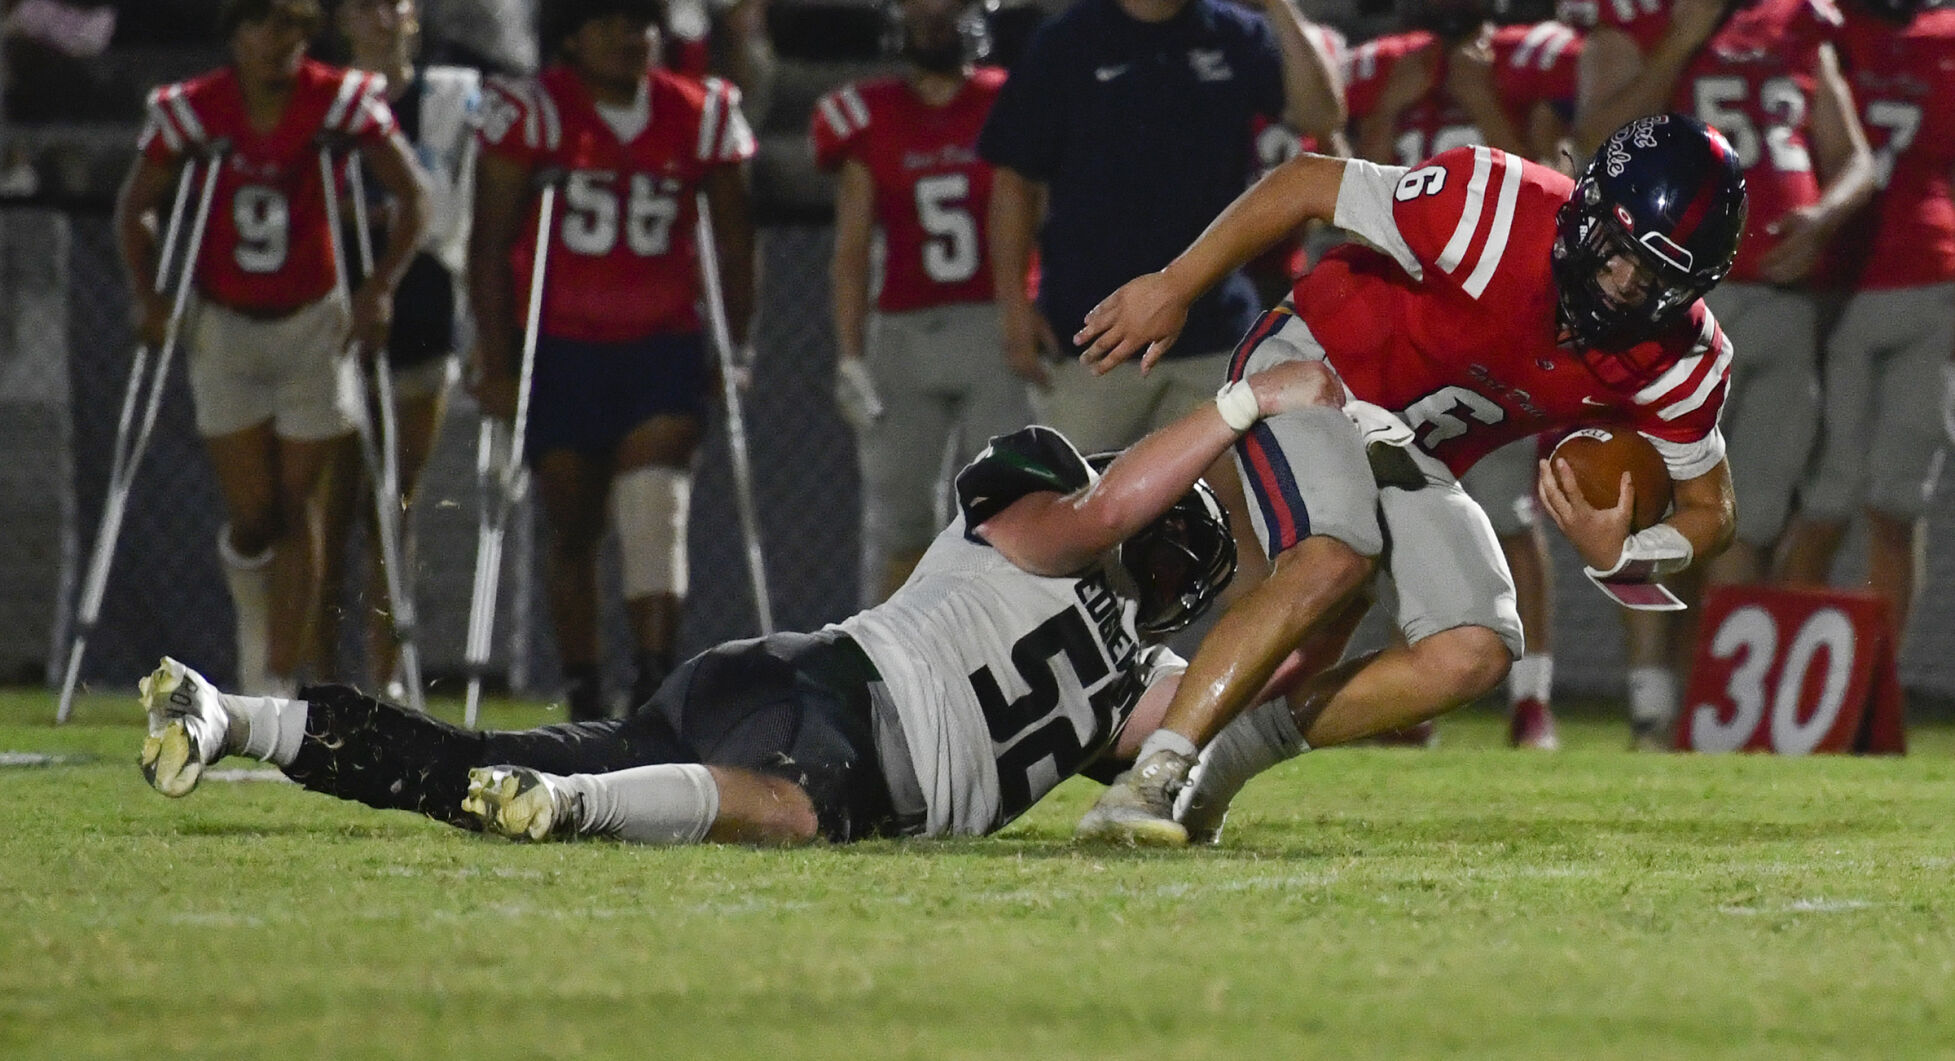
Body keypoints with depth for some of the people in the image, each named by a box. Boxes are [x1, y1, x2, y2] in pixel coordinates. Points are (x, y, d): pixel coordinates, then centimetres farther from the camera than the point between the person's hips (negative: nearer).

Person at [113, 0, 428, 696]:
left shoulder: (341, 103, -12)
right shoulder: (191, 111, -9)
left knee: (296, 507, -1)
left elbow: (412, 199, -4)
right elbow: (134, 208, 3)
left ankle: (279, 683, 4)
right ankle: (256, 621, 29)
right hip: (223, 325, 0)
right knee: (253, 515, -3)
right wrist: (147, 295, -9)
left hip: (312, 325, 0)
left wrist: (380, 287, -15)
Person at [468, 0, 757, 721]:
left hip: (662, 346, 1)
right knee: (573, 530, 6)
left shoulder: (701, 119, 3)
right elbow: (490, 246, -6)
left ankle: (656, 683, -22)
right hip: (561, 351, -1)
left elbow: (732, 244, 11)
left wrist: (736, 351, 6)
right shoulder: (531, 114, -7)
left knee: (656, 511, -15)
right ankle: (583, 700, 15)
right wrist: (497, 363, -9)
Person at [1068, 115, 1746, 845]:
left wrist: (1620, 555, -24)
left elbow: (1709, 507, -1)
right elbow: (1308, 184, -19)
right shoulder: (1494, 212, -31)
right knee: (1334, 560, -32)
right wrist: (1174, 288, -16)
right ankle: (1148, 778, -31)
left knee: (1474, 655, -11)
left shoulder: (1682, 364, -16)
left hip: (1416, 455, 6)